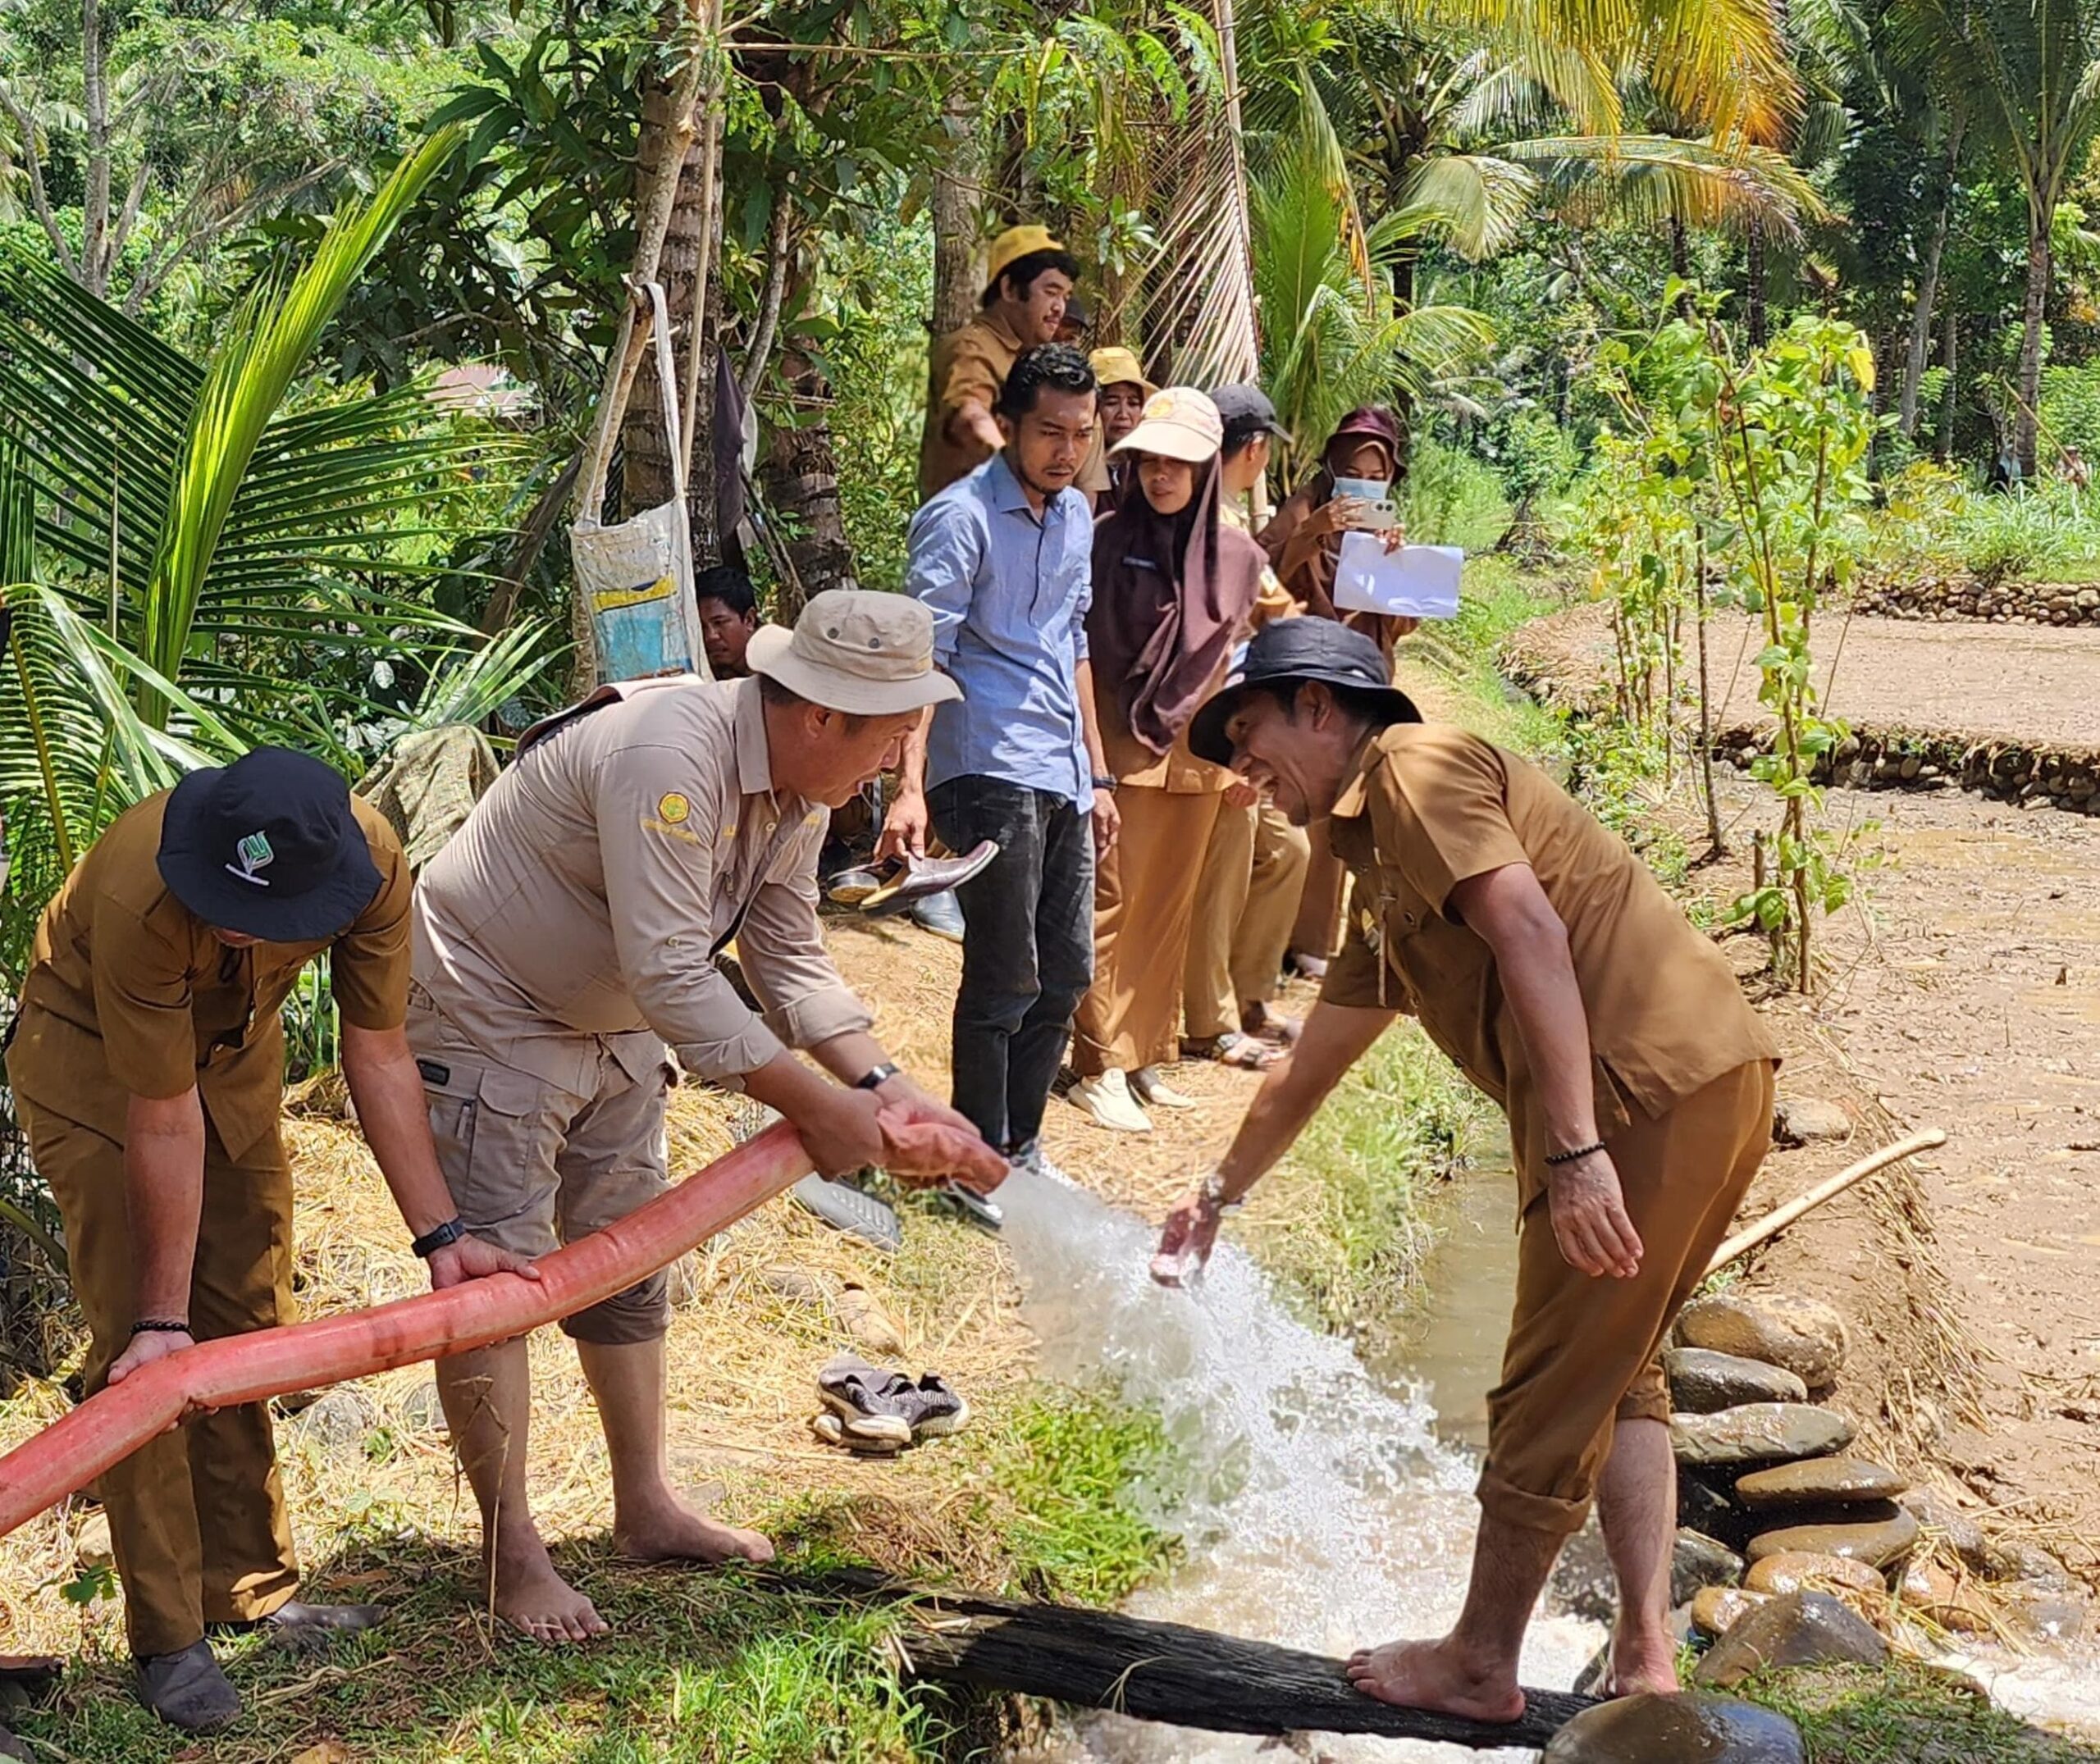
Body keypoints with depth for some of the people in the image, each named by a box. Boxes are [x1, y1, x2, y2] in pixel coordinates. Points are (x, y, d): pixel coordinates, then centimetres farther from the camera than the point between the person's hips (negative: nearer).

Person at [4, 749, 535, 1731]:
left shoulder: (372, 864, -30)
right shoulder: (138, 897, -42)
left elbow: (378, 1056, -20)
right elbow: (163, 1121, -34)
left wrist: (440, 1237, -22)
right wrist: (162, 1317, -27)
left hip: (233, 1048, 5)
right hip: (90, 1056, -5)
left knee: (247, 1327, 10)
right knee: (136, 1349, -10)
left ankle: (251, 1592, 22)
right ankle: (168, 1639, -3)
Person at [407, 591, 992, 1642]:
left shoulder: (797, 787, -4)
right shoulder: (668, 756, -33)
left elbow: (789, 958, 1)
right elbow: (670, 972, -36)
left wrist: (879, 1085, -14)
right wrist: (813, 1103, -31)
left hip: (615, 1027, 10)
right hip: (486, 1015, -9)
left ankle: (645, 1509, 26)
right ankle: (509, 1552, 4)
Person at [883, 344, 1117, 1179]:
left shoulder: (1075, 515, 14)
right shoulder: (962, 519, -11)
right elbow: (924, 657, -18)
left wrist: (1097, 775, 22)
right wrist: (911, 787, -28)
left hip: (1062, 780, 8)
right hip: (992, 775, -8)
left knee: (1066, 974, 13)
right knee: (1005, 982, -3)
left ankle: (1021, 1149, 26)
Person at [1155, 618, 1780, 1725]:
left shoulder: (1413, 767, -3)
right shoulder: (1381, 881, 27)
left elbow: (1531, 934, -17)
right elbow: (1305, 1073, 39)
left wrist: (1576, 1148, -23)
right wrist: (1219, 1196, 49)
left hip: (1655, 1090, -10)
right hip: (1713, 1091, 10)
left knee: (1552, 1397, 2)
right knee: (1619, 1374, 20)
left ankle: (1481, 1667, 15)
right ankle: (1645, 1659, 23)